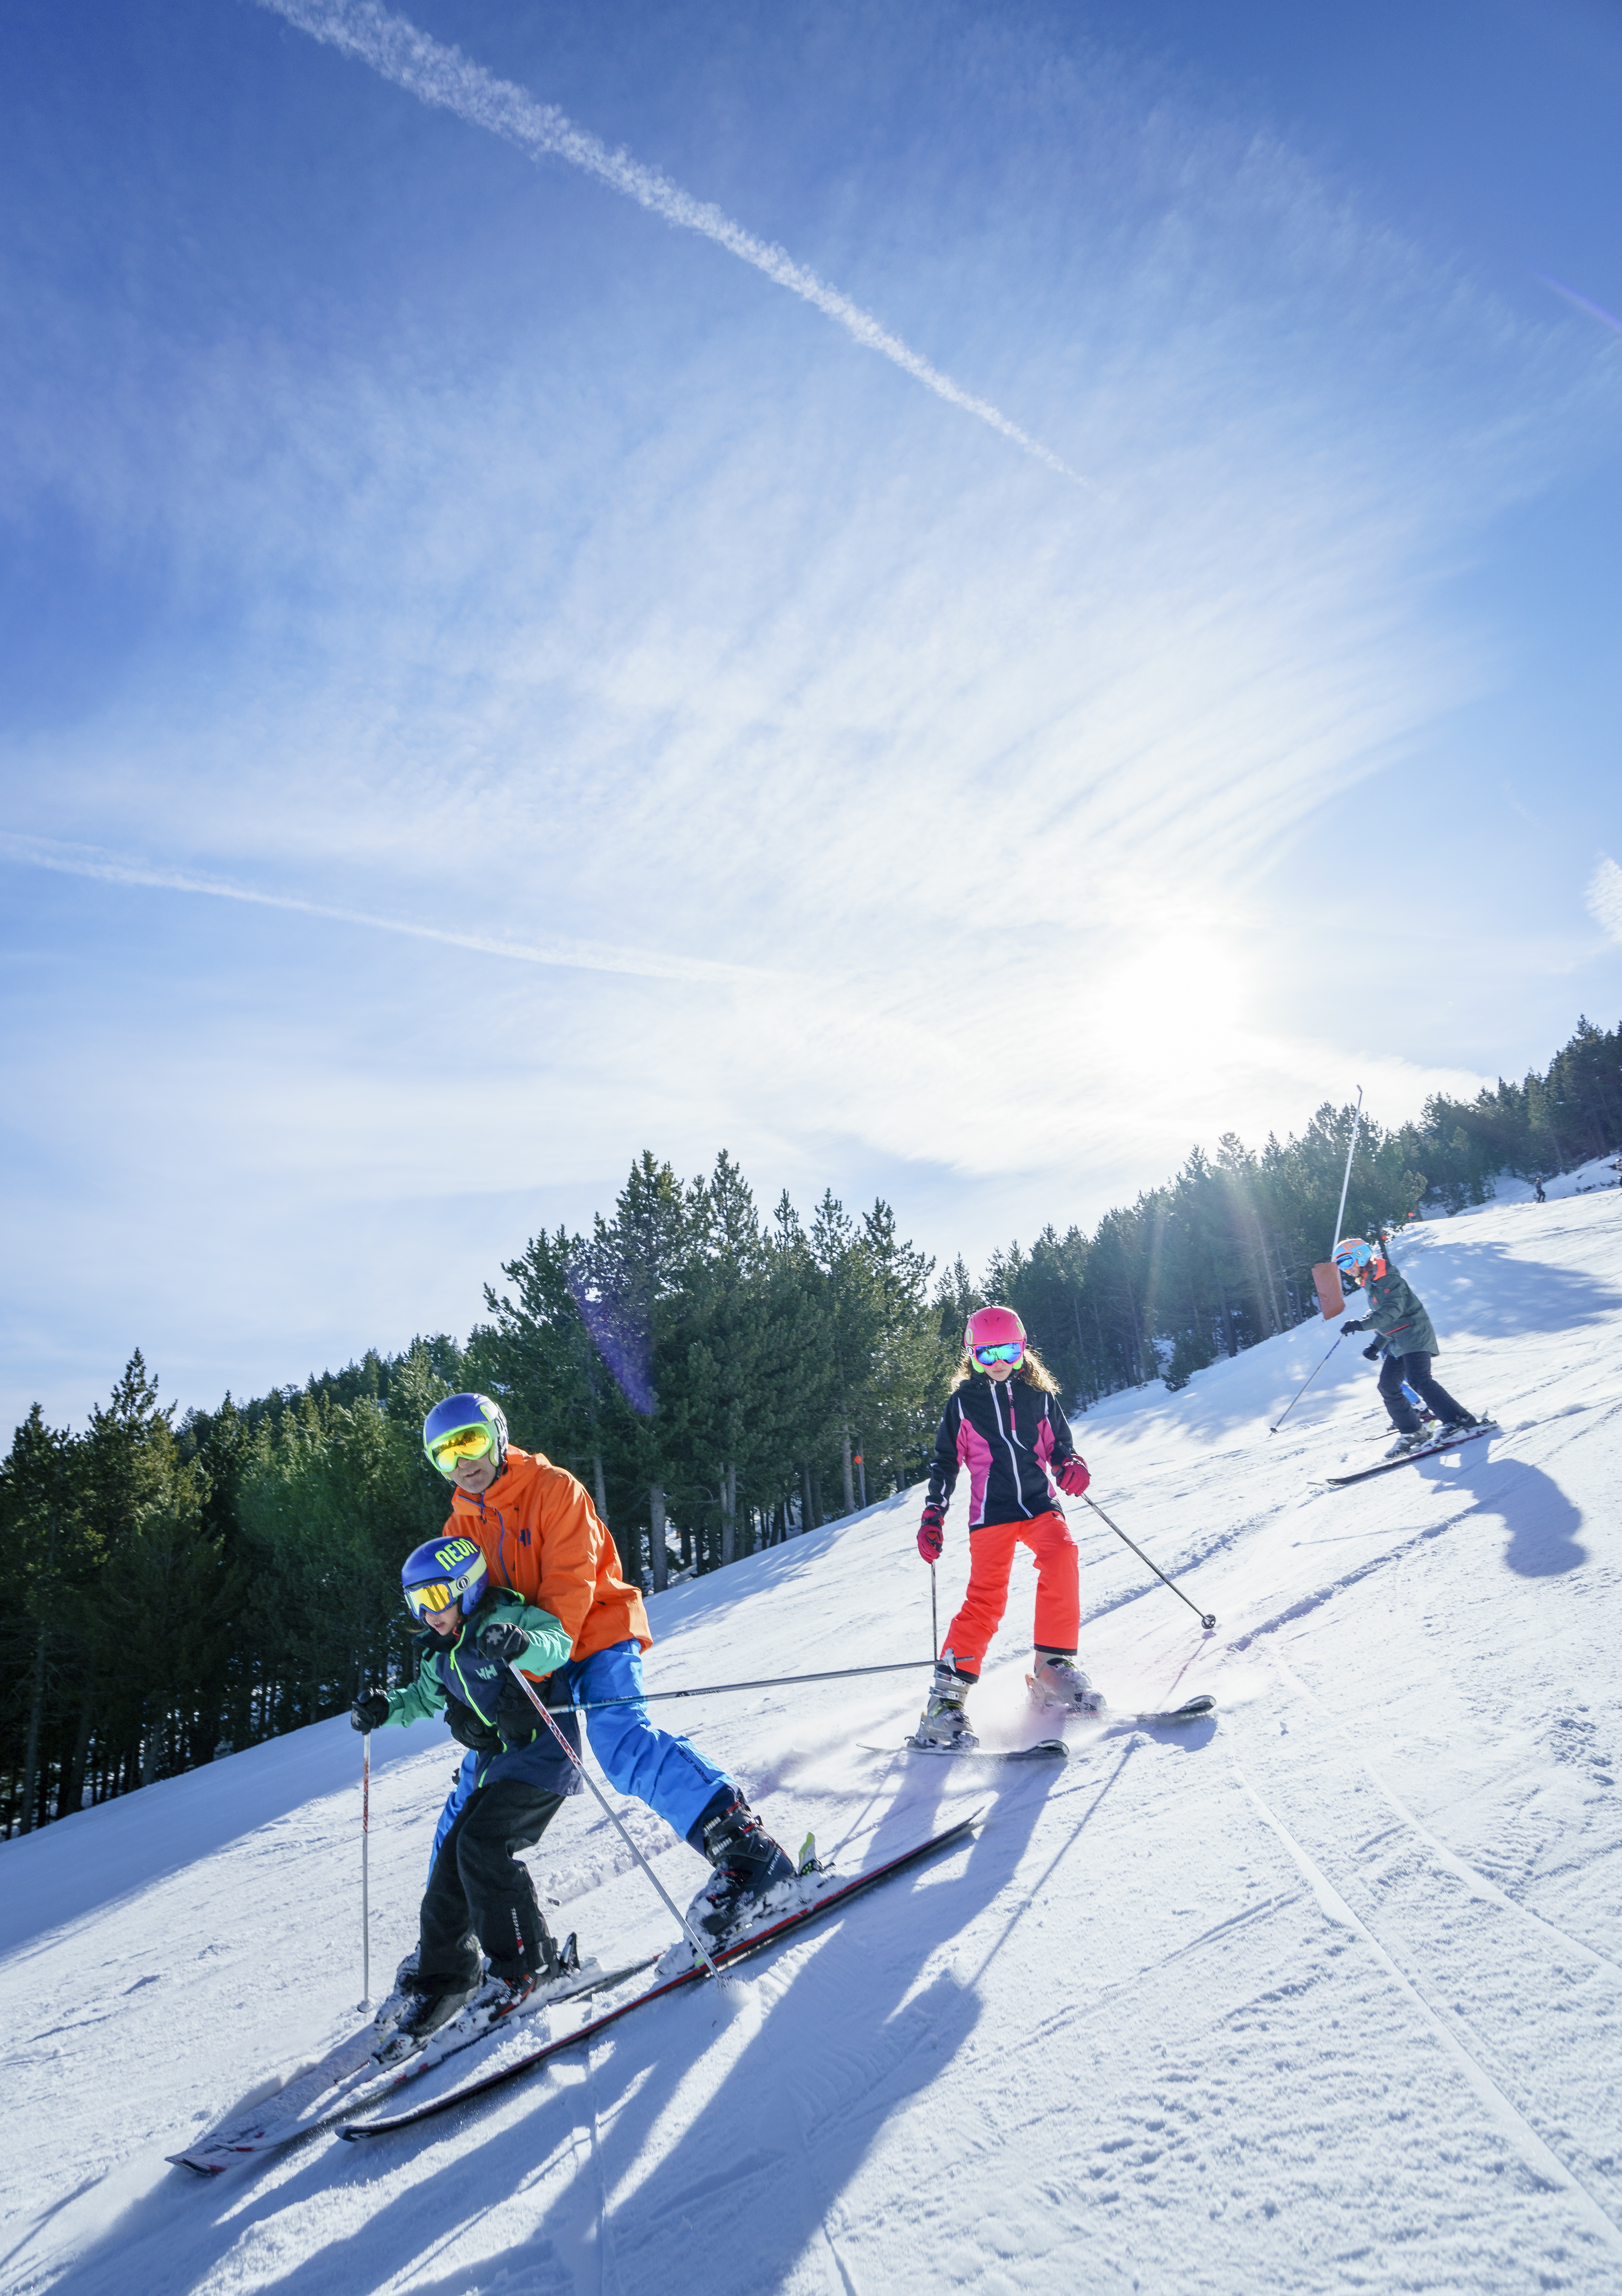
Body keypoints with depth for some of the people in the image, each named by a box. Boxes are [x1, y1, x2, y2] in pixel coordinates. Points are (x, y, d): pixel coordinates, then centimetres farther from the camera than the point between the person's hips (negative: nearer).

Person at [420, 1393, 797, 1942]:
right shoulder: (461, 1528, 9)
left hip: (597, 1635, -7)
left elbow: (569, 1589, -17)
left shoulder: (553, 1487, -11)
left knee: (622, 1742, -30)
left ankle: (739, 1841, -35)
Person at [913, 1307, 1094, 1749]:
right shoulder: (963, 1403, 7)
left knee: (1061, 1556, -26)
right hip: (991, 1513, -1)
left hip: (1040, 1504, 2)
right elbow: (945, 1463, 12)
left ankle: (1053, 1668, -14)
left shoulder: (1039, 1396, 10)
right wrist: (933, 1517, 6)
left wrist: (1072, 1465, -5)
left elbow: (1060, 1444, 18)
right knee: (987, 1598, -11)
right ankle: (947, 1697, -3)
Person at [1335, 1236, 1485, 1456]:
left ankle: (1461, 1421, -18)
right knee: (1388, 1387, 1)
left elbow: (1392, 1310, -29)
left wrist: (1360, 1324, -37)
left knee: (1418, 1381, -22)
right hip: (1397, 1343, 10)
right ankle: (1412, 1432, 6)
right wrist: (1376, 1345, 17)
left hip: (1414, 1335, -10)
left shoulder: (1387, 1279, -14)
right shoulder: (1370, 1284, 16)